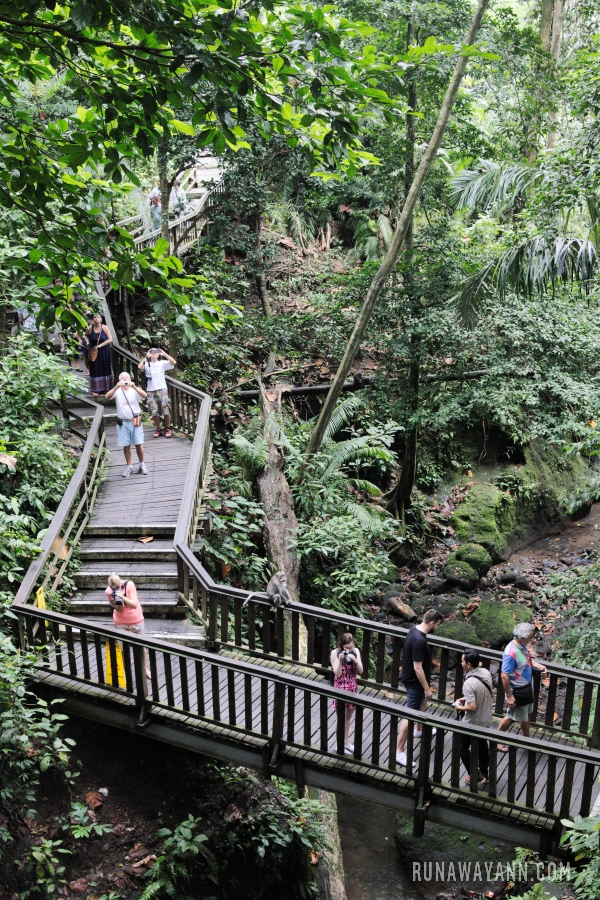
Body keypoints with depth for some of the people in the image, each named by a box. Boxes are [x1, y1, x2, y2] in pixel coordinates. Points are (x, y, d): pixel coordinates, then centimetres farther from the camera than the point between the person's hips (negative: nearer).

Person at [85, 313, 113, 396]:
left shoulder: (105, 328, -8)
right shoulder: (90, 328, -4)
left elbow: (110, 339, -12)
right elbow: (86, 336, 14)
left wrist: (100, 345, -19)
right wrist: (88, 342, -4)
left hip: (104, 352, 0)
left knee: (105, 369, 6)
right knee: (95, 370, 1)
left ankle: (105, 388, 16)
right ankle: (95, 390, 6)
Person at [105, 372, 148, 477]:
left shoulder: (135, 390, -1)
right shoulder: (117, 391, -1)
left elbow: (144, 395, -20)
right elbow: (108, 397, -19)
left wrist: (134, 387, -34)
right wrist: (116, 387, -34)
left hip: (135, 421, 0)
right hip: (123, 422, 1)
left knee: (139, 444, 2)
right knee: (126, 446, 7)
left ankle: (142, 465, 17)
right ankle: (129, 466, 19)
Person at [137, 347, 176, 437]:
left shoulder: (162, 363, 6)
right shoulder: (147, 364, 8)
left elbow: (174, 362, -8)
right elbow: (139, 367, -13)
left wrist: (164, 354, -7)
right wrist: (146, 357, -8)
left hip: (162, 390, -1)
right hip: (151, 392, 1)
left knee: (166, 410, -5)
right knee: (154, 412, 0)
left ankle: (167, 429, 10)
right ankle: (158, 429, 14)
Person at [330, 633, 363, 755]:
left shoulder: (356, 651, -7)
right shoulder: (335, 653, -17)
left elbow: (361, 671, -7)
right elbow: (337, 674, -18)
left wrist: (354, 660, -23)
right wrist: (340, 660, -32)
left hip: (353, 687, 4)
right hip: (340, 688, -4)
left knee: (348, 717, 19)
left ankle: (346, 742, 36)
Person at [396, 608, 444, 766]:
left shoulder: (414, 629, -4)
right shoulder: (419, 641, -34)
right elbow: (417, 668, -28)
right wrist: (427, 688, -18)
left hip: (411, 677, 10)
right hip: (415, 681, -10)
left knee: (423, 700, 32)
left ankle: (419, 729, 55)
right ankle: (399, 752, 3)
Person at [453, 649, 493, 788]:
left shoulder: (469, 683, -32)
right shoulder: (486, 673, -8)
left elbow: (472, 707, -32)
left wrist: (460, 707, -11)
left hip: (472, 722, -7)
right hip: (486, 719, 7)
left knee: (463, 748, 14)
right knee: (482, 746, 25)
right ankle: (484, 774, 41)